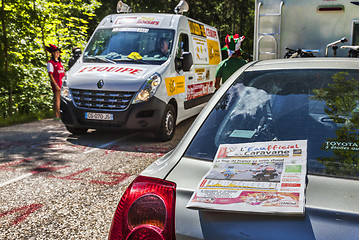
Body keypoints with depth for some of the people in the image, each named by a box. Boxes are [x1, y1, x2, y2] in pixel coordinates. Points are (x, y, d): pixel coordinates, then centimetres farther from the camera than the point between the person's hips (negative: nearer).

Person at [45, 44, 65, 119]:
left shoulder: (59, 62, 19)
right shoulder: (50, 63, -4)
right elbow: (50, 75, -10)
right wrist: (55, 85, -17)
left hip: (62, 83, 7)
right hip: (56, 83, -7)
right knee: (57, 99, -7)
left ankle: (57, 116, 15)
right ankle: (58, 117, -7)